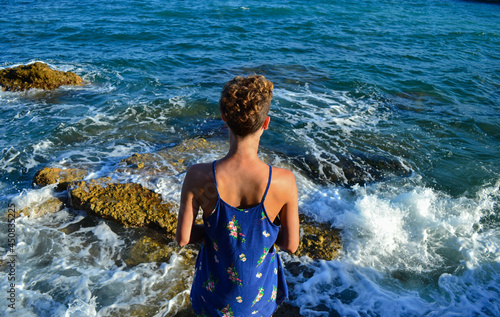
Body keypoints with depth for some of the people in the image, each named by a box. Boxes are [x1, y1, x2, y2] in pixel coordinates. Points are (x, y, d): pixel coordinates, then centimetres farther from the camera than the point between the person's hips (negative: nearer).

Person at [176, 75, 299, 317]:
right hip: (259, 287, 0)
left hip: (215, 286, 0)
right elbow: (291, 245, -16)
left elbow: (182, 238, -17)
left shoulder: (198, 178, -29)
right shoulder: (284, 182, -30)